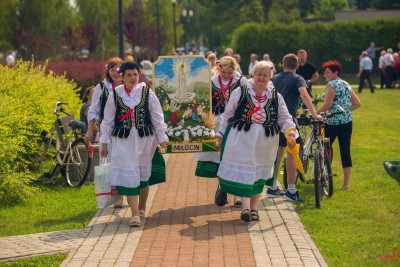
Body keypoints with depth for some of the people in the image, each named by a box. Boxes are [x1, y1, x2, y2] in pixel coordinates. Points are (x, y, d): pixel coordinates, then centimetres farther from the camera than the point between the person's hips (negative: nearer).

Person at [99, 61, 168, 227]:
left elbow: (157, 117, 5)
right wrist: (104, 142, 7)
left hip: (145, 138, 1)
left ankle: (142, 208, 29)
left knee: (143, 173, 11)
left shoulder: (147, 93, 0)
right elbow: (108, 120, 7)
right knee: (129, 173, -8)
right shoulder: (115, 95, 1)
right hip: (123, 140, -1)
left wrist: (162, 138, 3)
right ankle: (135, 214, -10)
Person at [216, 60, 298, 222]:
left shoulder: (276, 97, 7)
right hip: (241, 139, -3)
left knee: (260, 175, 9)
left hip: (265, 142, 3)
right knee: (243, 172, -8)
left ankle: (253, 208, 19)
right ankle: (245, 207, -7)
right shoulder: (240, 92, 1)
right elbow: (228, 114, 7)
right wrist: (221, 134, 6)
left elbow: (284, 117, 8)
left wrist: (291, 133, -9)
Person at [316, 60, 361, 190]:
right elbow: (357, 103, 15)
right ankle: (346, 183, 5)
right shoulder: (347, 85, 14)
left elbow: (327, 105, -20)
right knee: (345, 152, 5)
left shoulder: (332, 85, -10)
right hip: (347, 122, 7)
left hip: (332, 123, -7)